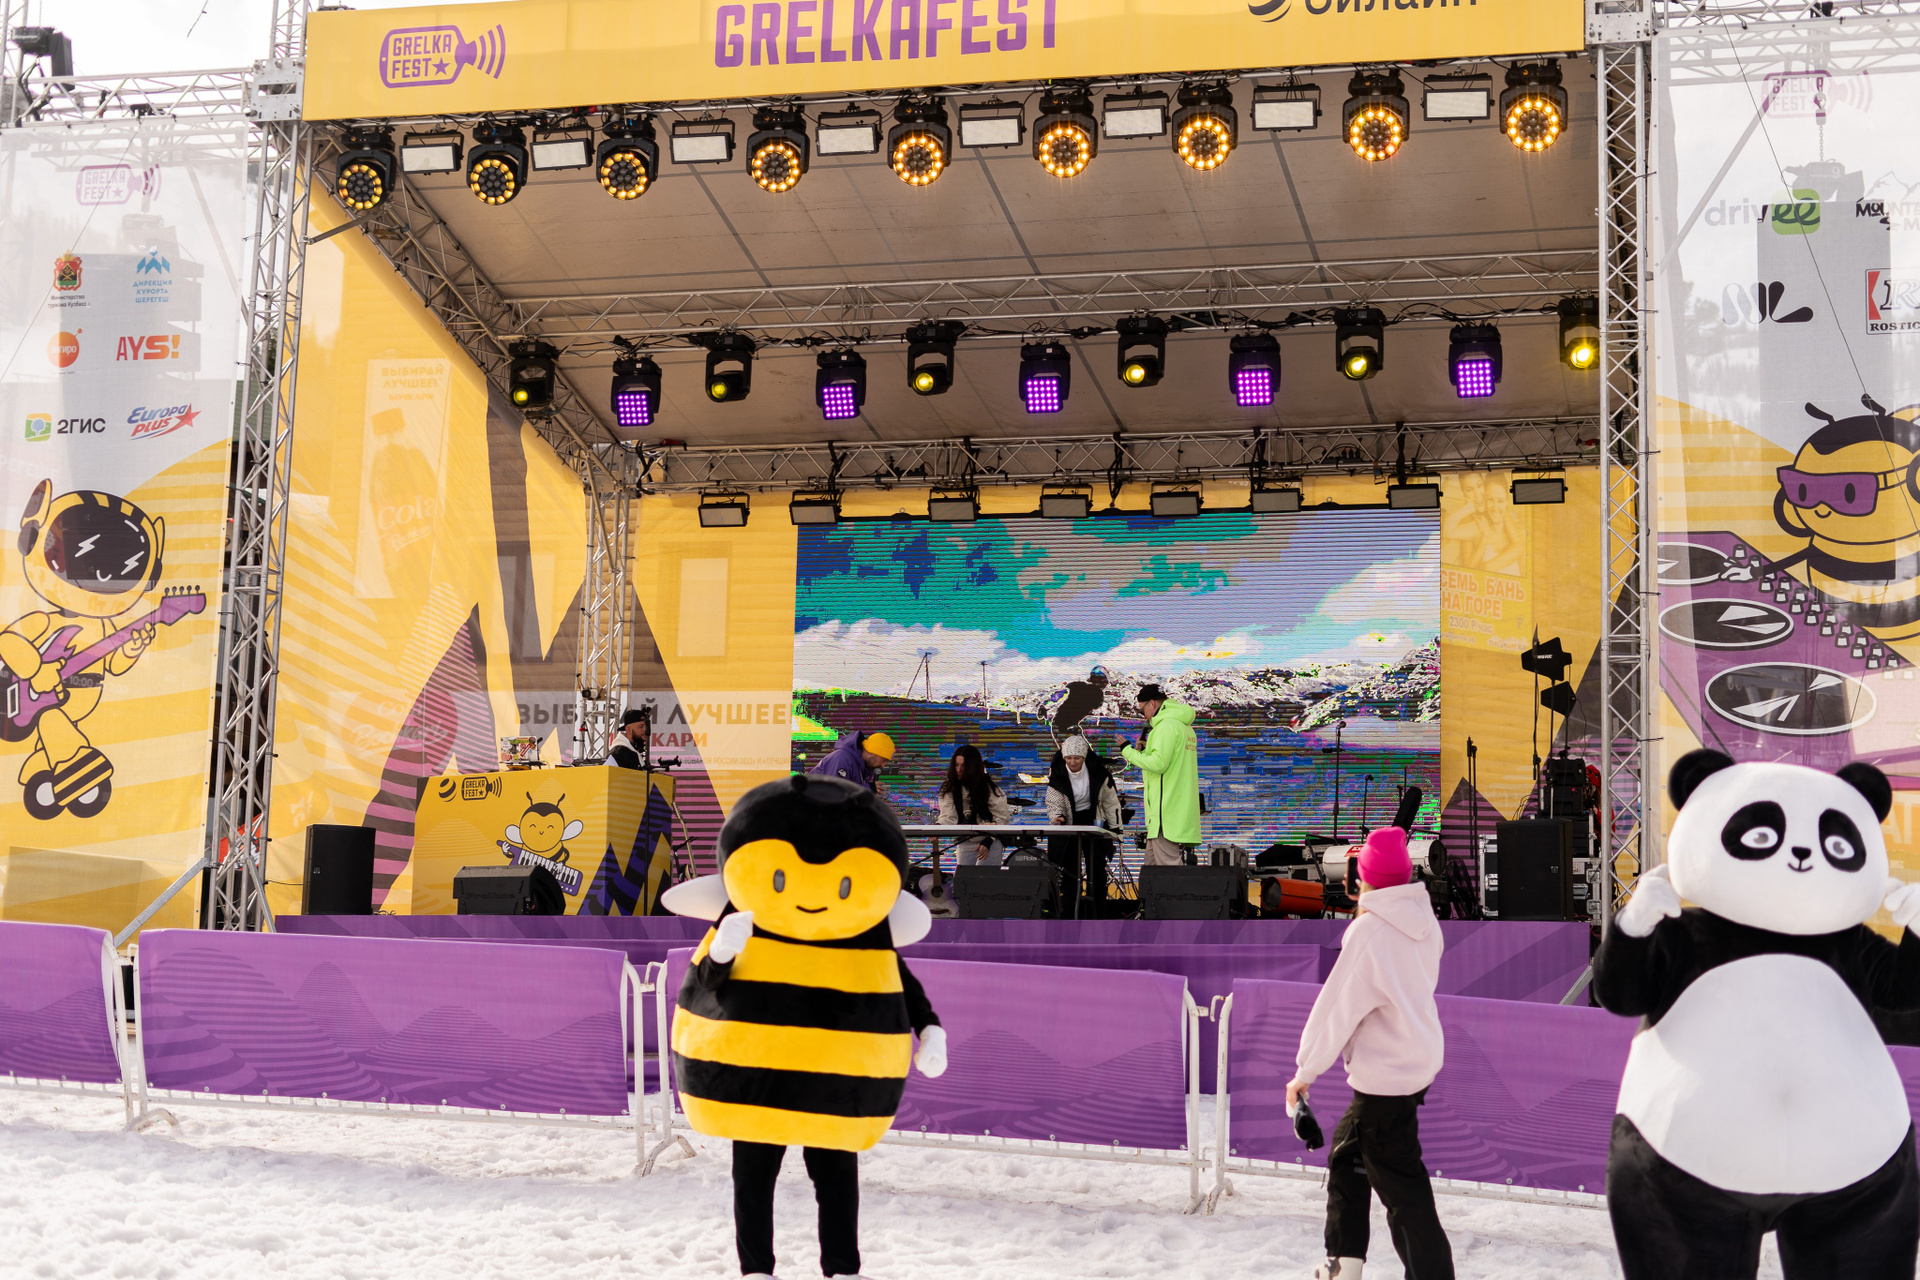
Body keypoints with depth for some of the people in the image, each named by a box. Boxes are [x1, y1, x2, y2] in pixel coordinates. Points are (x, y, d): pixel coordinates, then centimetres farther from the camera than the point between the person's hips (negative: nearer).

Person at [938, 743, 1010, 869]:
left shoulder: (989, 787, -13)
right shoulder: (949, 789, -4)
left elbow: (1001, 819, -10)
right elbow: (949, 817, -12)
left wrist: (988, 842, -18)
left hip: (990, 841, -3)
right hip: (964, 843, 3)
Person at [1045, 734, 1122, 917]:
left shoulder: (1097, 771, -12)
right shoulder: (1057, 774, -12)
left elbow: (1110, 800, -2)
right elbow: (1054, 802, -12)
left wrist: (1115, 827, -2)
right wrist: (1056, 816, -35)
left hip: (1093, 820, 0)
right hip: (1068, 824, 0)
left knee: (1097, 867, -3)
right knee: (1069, 871, -2)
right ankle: (1070, 914, 3)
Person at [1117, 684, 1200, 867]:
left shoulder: (1166, 726, -12)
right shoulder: (1185, 727, 20)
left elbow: (1158, 763, -20)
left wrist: (1128, 751, -7)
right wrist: (1146, 750, 17)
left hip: (1166, 812, -10)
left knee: (1170, 870, -11)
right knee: (1152, 867, 13)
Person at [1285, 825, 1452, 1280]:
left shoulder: (1370, 932, -20)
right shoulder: (1424, 923, 3)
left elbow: (1338, 1008, -16)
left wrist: (1305, 1072, -5)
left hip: (1387, 1074, -9)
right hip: (1420, 1059, 9)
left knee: (1400, 1184, -4)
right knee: (1346, 1154, 22)